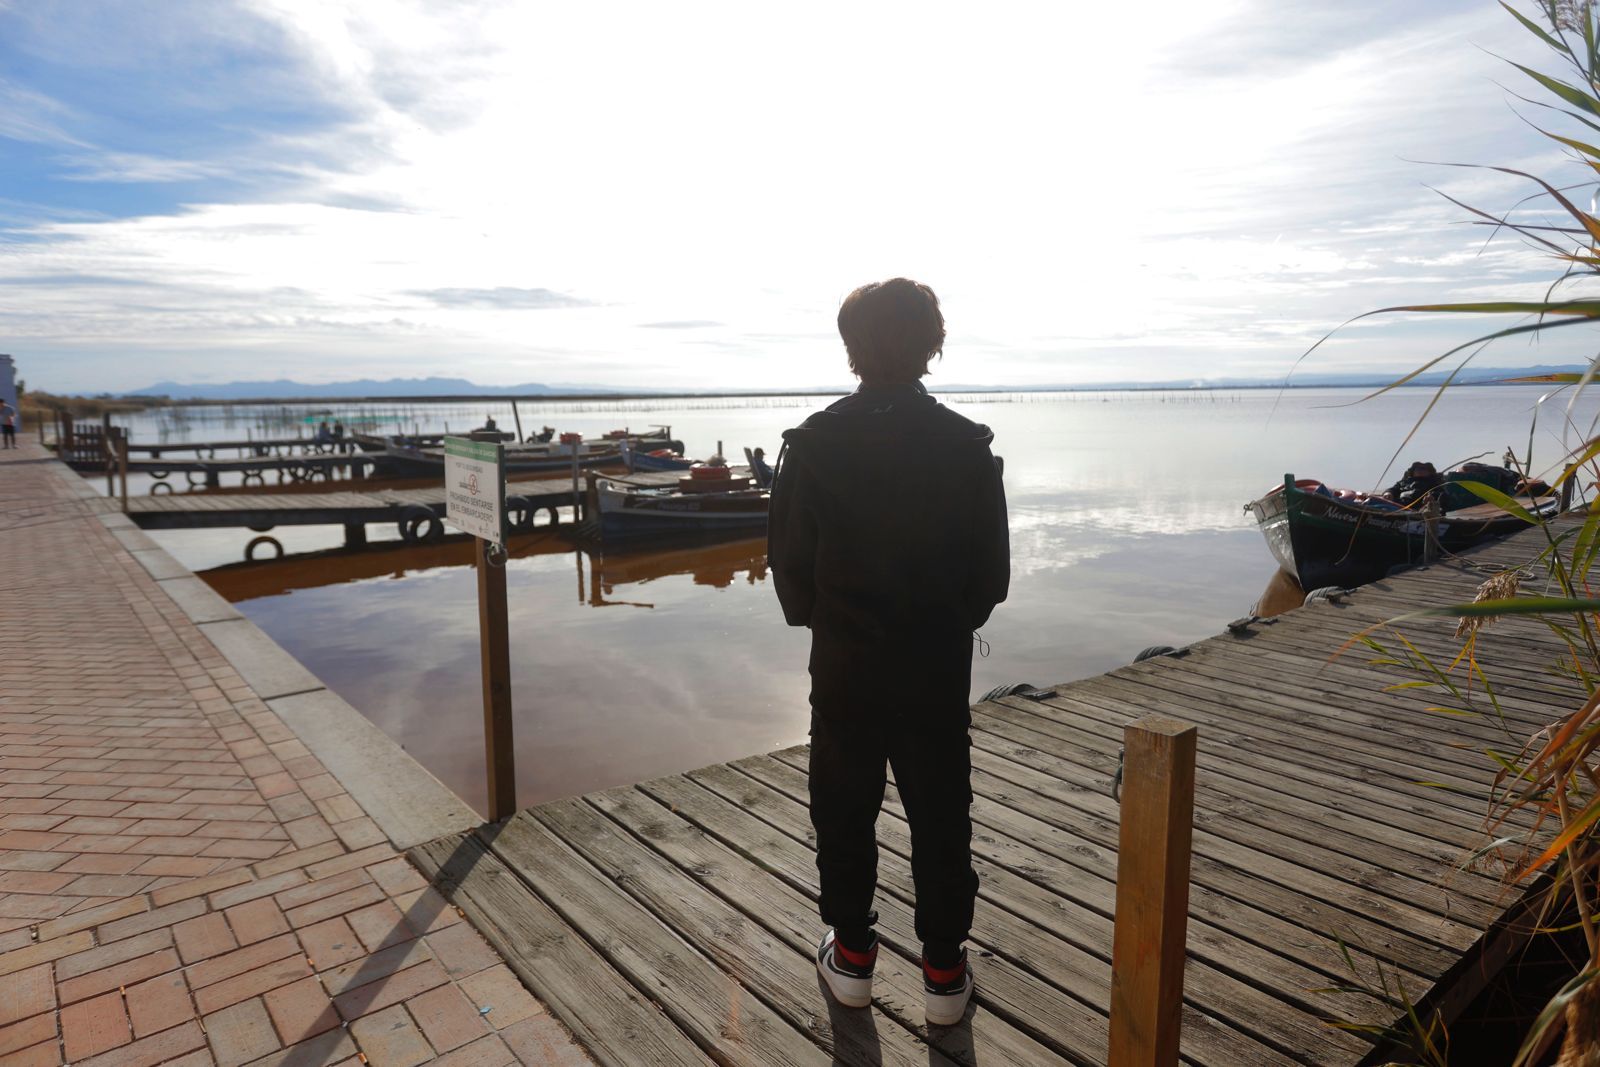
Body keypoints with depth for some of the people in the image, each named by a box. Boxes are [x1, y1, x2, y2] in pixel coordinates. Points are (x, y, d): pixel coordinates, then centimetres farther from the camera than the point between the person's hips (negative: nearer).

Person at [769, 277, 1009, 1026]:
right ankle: (944, 971, 24)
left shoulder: (814, 443, -9)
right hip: (939, 666, 1)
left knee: (844, 811, 16)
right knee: (940, 817, 13)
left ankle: (851, 955, 29)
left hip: (844, 663, 0)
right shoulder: (968, 447, -7)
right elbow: (992, 571, -2)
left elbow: (788, 560, -6)